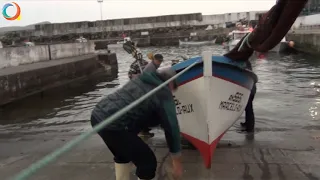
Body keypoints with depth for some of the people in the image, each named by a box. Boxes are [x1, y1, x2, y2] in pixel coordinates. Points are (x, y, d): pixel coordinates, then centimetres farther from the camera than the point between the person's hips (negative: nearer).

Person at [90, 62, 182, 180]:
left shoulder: (143, 78, 18)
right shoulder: (164, 95, -3)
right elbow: (172, 128, -2)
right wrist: (177, 161, 6)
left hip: (98, 115, 10)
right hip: (112, 125, -10)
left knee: (123, 154, 32)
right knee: (148, 162, 2)